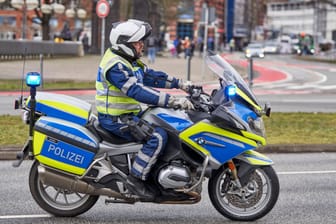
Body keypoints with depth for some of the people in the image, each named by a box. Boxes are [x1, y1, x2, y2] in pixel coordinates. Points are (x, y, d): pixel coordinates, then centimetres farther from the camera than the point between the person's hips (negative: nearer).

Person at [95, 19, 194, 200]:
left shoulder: (129, 60, 11)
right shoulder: (116, 66, -22)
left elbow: (150, 76, 17)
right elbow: (137, 91, -32)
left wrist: (181, 84, 12)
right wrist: (174, 101, -36)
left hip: (129, 114, 11)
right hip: (116, 119, -11)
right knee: (158, 136, -25)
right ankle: (136, 179, -20)